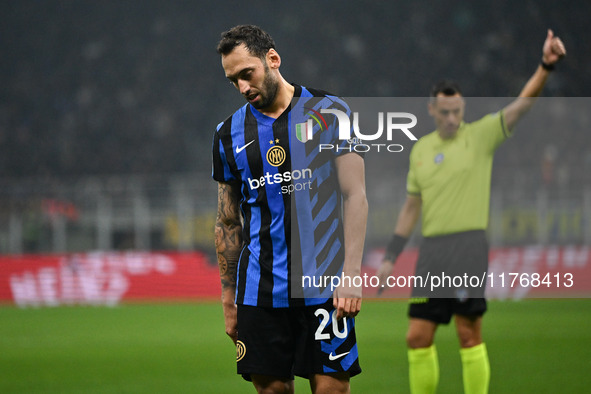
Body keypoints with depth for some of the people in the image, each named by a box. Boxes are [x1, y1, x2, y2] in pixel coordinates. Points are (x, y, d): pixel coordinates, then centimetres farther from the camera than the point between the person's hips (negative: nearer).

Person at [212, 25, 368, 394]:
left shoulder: (329, 112, 0)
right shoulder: (229, 133, 9)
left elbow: (354, 196, -2)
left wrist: (350, 275, -11)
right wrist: (228, 298, 12)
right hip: (259, 290, 3)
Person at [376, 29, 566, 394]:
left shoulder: (480, 135, 1)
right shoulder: (421, 149, 15)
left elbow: (522, 103, -11)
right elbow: (411, 207, 20)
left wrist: (546, 65, -27)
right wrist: (390, 258, 17)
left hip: (469, 244, -5)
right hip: (432, 249, 5)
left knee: (469, 333, -7)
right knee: (418, 336, 3)